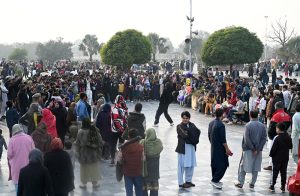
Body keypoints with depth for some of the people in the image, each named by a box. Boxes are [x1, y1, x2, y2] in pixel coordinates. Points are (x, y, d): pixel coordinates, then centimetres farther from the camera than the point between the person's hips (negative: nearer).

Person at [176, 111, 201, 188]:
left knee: (191, 165, 13)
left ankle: (188, 180, 27)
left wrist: (188, 133, -19)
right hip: (183, 148, -6)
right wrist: (192, 132, -9)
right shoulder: (179, 126, -6)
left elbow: (198, 132, -6)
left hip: (191, 147, 6)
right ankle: (181, 183, 9)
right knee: (182, 165, 1)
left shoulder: (192, 125, 10)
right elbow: (184, 135, -20)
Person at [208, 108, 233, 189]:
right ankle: (215, 180, -3)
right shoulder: (221, 125, -20)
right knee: (223, 165, -2)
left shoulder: (211, 123, 5)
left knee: (214, 164, 16)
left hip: (213, 147, 9)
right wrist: (227, 149, -12)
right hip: (220, 148, -9)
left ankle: (215, 180, 25)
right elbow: (223, 139, -19)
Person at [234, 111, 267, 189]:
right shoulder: (262, 125, 0)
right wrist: (258, 149, -6)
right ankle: (252, 183, 17)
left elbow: (246, 139, -16)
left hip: (248, 149, -3)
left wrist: (253, 149, -9)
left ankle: (240, 183, 10)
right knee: (256, 167, 12)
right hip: (258, 150, 3)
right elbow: (264, 138, -4)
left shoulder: (248, 125, -12)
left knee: (243, 166, 8)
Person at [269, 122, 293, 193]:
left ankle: (272, 186, 6)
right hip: (285, 158, 5)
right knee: (283, 172, 10)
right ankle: (283, 187, 13)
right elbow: (290, 146, 12)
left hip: (277, 158, -5)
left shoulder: (277, 138, -18)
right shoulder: (288, 137, 1)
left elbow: (273, 148, -16)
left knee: (275, 172, 3)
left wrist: (271, 155, -3)